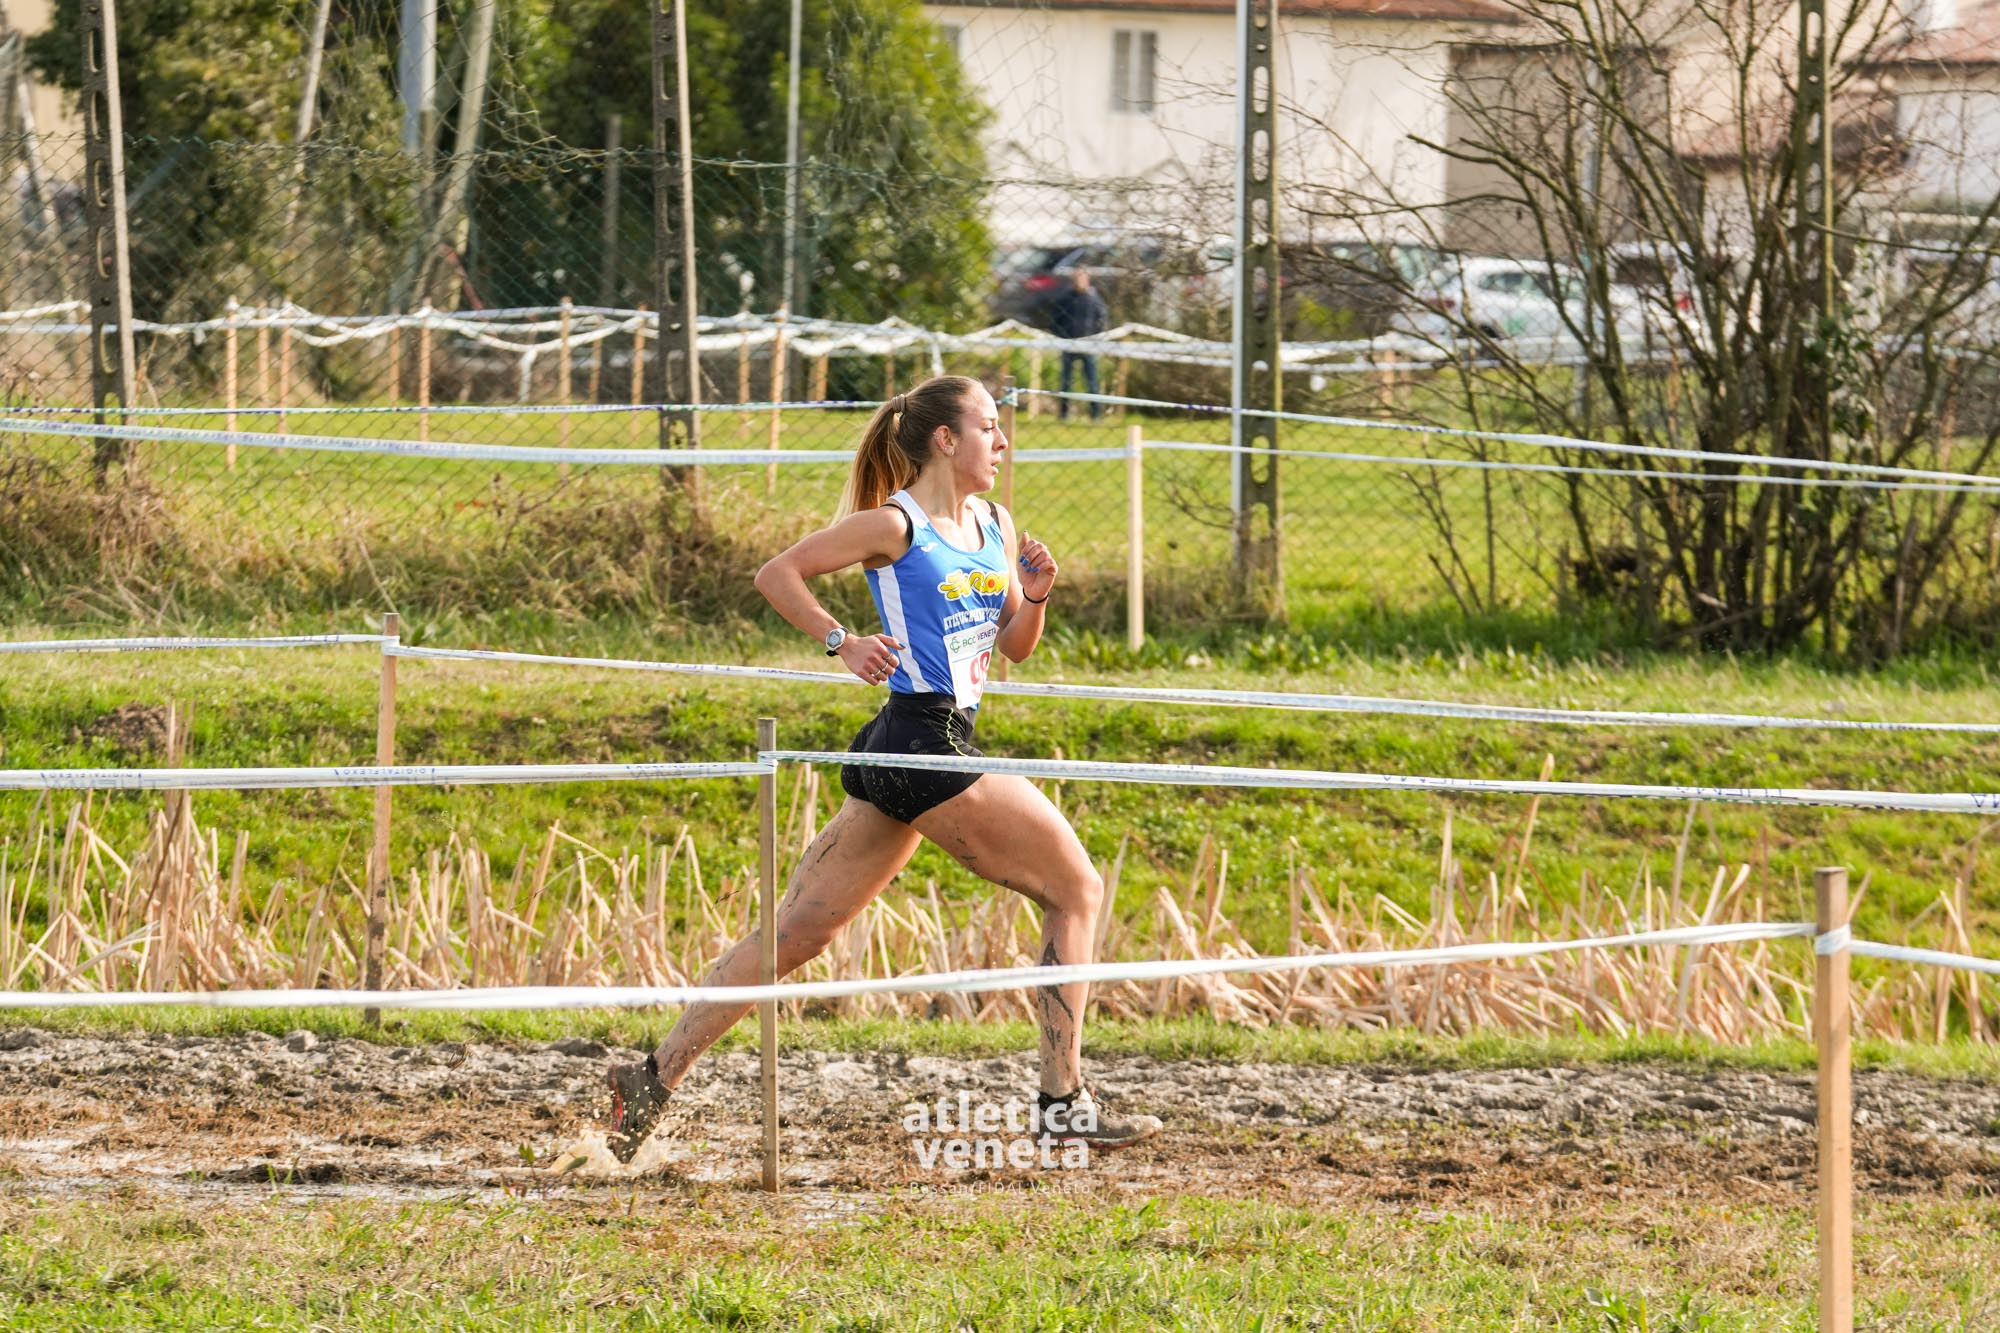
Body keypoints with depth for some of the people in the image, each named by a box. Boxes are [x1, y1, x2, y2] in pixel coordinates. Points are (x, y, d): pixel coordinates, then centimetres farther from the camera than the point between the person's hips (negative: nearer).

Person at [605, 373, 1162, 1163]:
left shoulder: (996, 527, 15)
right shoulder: (893, 526, -8)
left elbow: (1014, 647, 21)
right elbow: (776, 575, -4)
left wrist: (1033, 597, 1)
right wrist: (843, 642, -16)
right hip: (920, 738, -8)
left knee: (800, 933, 7)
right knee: (1076, 891, -3)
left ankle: (655, 1079, 7)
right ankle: (1066, 1104, -2)